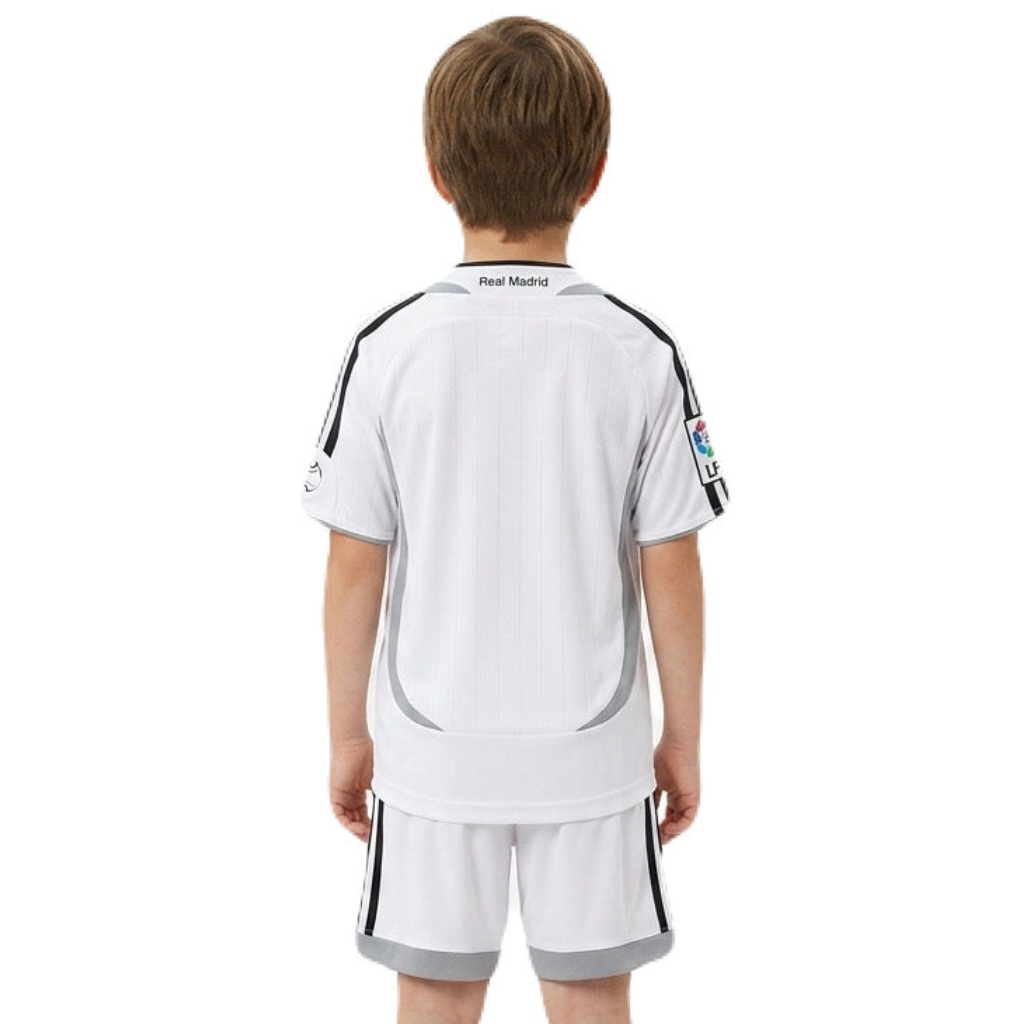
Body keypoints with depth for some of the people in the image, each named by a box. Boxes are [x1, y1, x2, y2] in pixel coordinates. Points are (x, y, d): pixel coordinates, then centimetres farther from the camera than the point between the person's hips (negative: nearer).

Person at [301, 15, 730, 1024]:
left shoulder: (388, 347, -11)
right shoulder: (641, 352, -10)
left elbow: (354, 570, -7)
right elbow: (671, 574, -6)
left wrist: (348, 732, 6)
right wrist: (682, 738, 7)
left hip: (432, 751, 0)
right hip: (592, 751, 0)